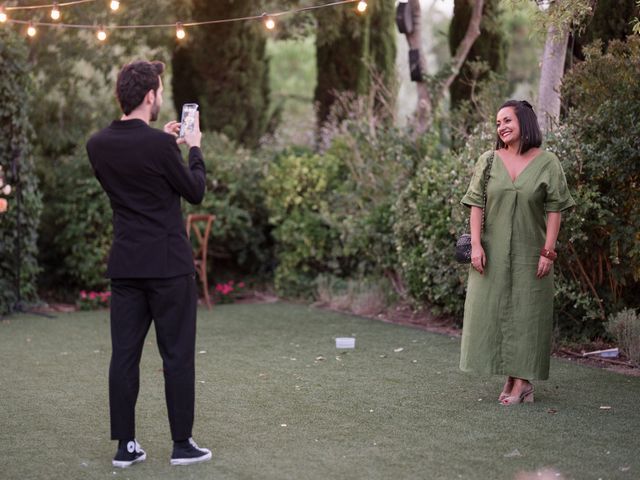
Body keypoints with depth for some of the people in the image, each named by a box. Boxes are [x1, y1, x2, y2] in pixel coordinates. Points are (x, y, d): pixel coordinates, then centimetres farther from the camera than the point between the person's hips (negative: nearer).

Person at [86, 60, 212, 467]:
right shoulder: (159, 145, -16)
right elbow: (196, 192, -3)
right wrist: (194, 148, 11)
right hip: (169, 266, -5)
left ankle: (125, 445, 9)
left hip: (125, 266, 6)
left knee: (125, 354, 7)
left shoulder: (98, 145, 3)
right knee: (177, 355, 3)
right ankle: (182, 444, 9)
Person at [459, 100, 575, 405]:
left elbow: (554, 210, -3)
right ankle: (511, 377, 14)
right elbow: (476, 205, 1)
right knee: (493, 310, 3)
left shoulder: (547, 163, -2)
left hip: (530, 253, -2)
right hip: (493, 252, 3)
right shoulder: (488, 161, 3)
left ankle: (523, 381, 4)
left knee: (527, 312, 0)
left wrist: (548, 251, -10)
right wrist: (476, 245, -8)